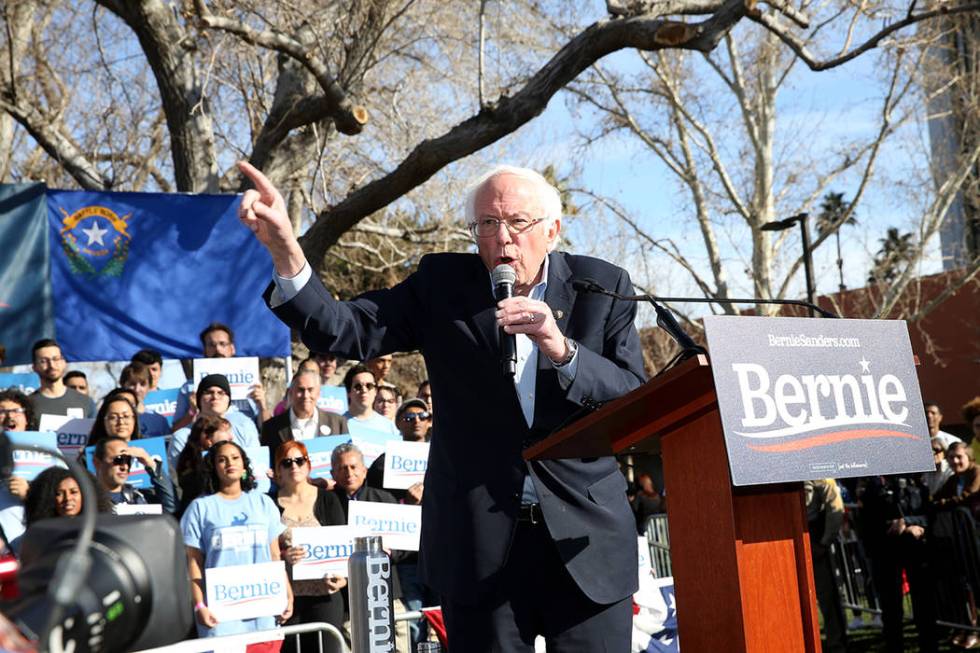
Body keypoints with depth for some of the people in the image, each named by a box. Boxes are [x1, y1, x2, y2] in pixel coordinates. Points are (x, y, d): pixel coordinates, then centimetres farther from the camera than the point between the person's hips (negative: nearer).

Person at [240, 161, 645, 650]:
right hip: (480, 541, 0)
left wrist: (562, 350, -21)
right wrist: (285, 250, -23)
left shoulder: (603, 286, 3)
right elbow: (346, 333, -9)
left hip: (588, 537, 0)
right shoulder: (442, 284, 2)